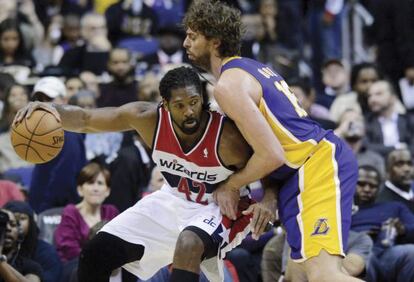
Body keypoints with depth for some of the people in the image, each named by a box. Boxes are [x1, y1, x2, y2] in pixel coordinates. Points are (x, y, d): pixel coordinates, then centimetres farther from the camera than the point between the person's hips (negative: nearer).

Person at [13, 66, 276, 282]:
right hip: (173, 201, 5)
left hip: (219, 208, -5)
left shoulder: (228, 136, -31)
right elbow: (85, 119, -13)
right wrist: (51, 109, -34)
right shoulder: (148, 117, -20)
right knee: (95, 253, -2)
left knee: (189, 243, -40)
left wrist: (268, 200, -39)